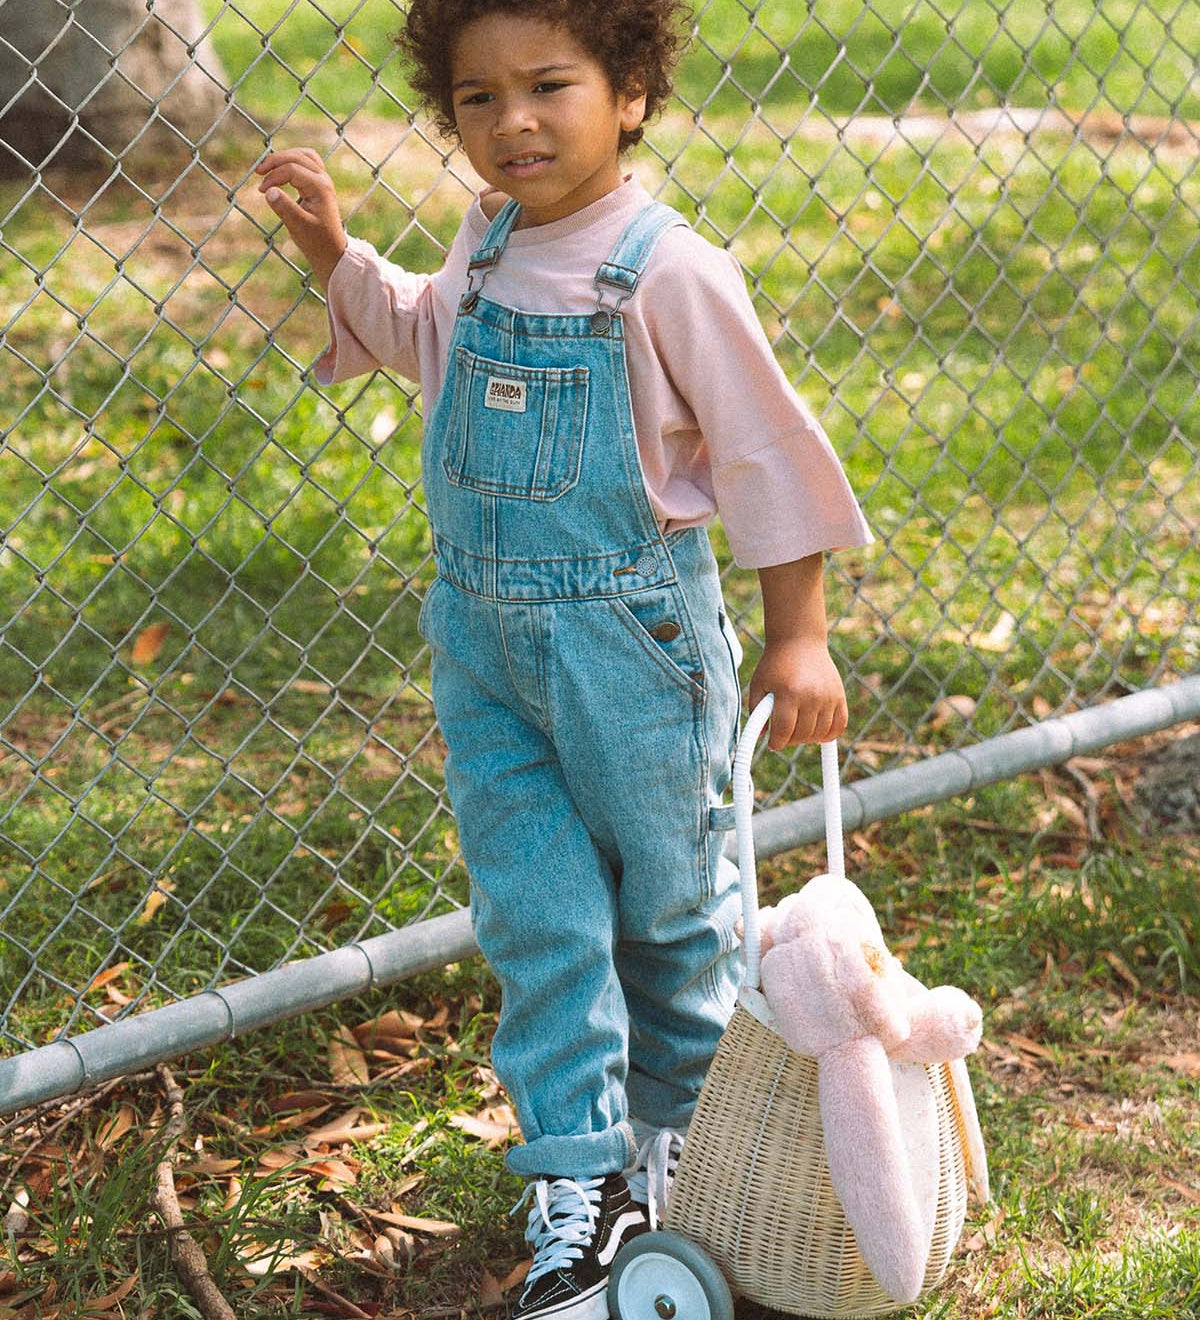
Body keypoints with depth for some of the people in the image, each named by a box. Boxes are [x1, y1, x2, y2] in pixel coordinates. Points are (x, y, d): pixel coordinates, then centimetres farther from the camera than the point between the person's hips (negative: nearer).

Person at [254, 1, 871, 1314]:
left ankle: (681, 1129, 38)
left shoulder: (669, 273, -17)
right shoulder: (485, 246, 1)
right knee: (533, 913, 6)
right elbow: (417, 333, 24)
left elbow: (762, 455, -11)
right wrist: (329, 246, 9)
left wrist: (798, 637, -8)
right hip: (484, 633, 5)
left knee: (668, 900, 14)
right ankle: (579, 1187, 15)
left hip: (631, 636, -5)